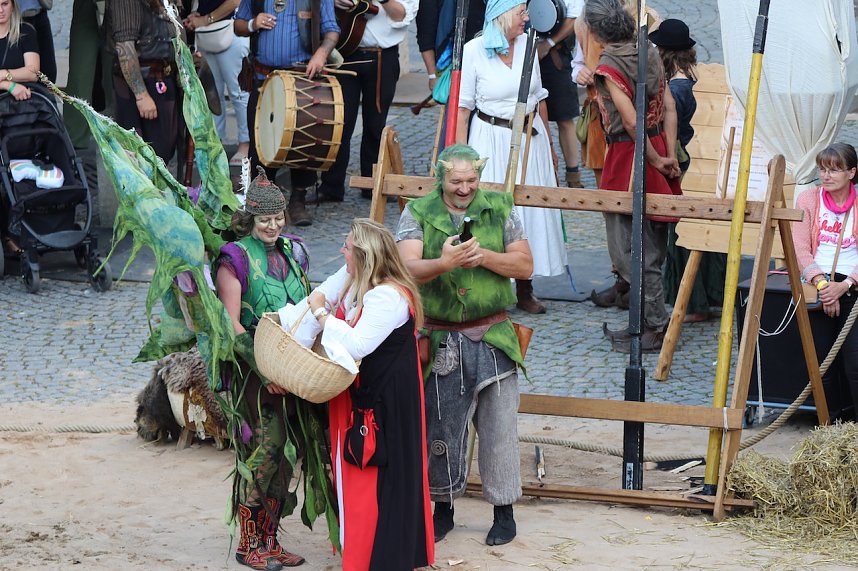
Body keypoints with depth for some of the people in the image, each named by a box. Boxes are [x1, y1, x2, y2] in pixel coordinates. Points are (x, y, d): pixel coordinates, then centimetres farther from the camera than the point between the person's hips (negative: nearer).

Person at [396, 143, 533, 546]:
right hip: (441, 341, 0)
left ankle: (504, 511, 16)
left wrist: (483, 256, -16)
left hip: (492, 337, 1)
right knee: (442, 426, 7)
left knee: (498, 426, 3)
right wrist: (443, 263, -34)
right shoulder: (418, 214, -1)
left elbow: (525, 265, 0)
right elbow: (407, 267, -15)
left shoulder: (499, 209, 3)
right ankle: (443, 509, 24)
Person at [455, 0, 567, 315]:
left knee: (532, 208, 6)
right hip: (492, 138, -5)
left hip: (530, 138, 5)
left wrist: (549, 143, 19)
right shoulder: (474, 50, -9)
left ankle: (524, 289, 18)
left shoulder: (527, 44, 4)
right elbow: (462, 106, -5)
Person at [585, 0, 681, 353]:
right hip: (659, 147, 8)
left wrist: (656, 160, -10)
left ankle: (656, 326, 0)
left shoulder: (608, 66, -16)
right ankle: (647, 321, 22)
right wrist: (669, 155, 2)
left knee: (628, 248, 0)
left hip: (627, 154, -8)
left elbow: (631, 121, -21)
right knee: (652, 247, 15)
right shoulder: (651, 55, 6)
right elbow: (669, 107, 3)